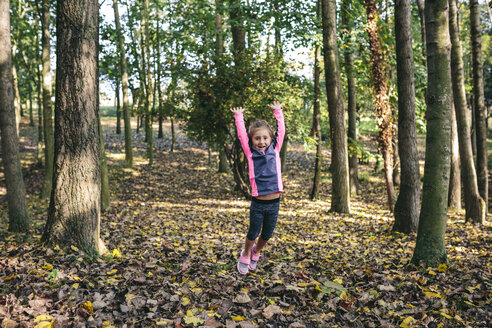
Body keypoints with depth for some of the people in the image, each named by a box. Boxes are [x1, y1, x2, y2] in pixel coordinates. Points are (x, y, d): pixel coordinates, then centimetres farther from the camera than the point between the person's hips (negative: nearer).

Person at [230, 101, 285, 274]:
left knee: (267, 235, 17)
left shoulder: (275, 150, 4)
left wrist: (278, 112, 16)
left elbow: (281, 131, 9)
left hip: (274, 203, 2)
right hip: (258, 203, -2)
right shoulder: (251, 153, -1)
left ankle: (256, 252, 44)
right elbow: (242, 134, 2)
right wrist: (238, 116, 12)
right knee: (253, 233, 11)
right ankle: (245, 256, 37)